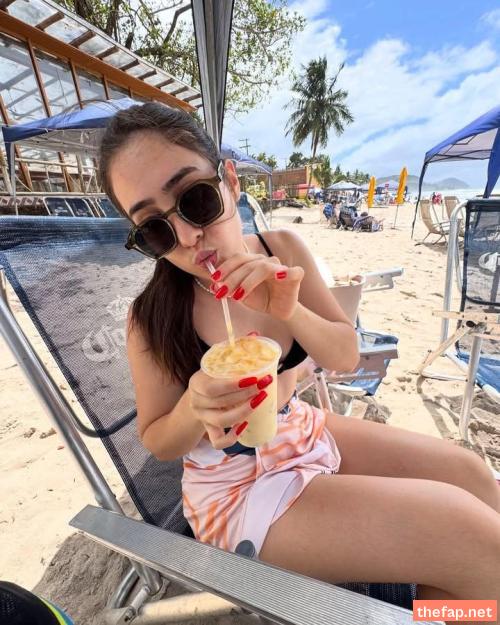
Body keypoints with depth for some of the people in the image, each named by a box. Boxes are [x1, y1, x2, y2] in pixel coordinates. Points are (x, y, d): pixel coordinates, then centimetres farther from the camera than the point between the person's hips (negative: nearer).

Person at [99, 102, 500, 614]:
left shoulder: (284, 250, -10)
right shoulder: (151, 318, -20)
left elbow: (346, 357, -8)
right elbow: (156, 442, -7)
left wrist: (288, 311, -27)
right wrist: (194, 410, -30)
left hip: (303, 431, 5)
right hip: (236, 484, -4)